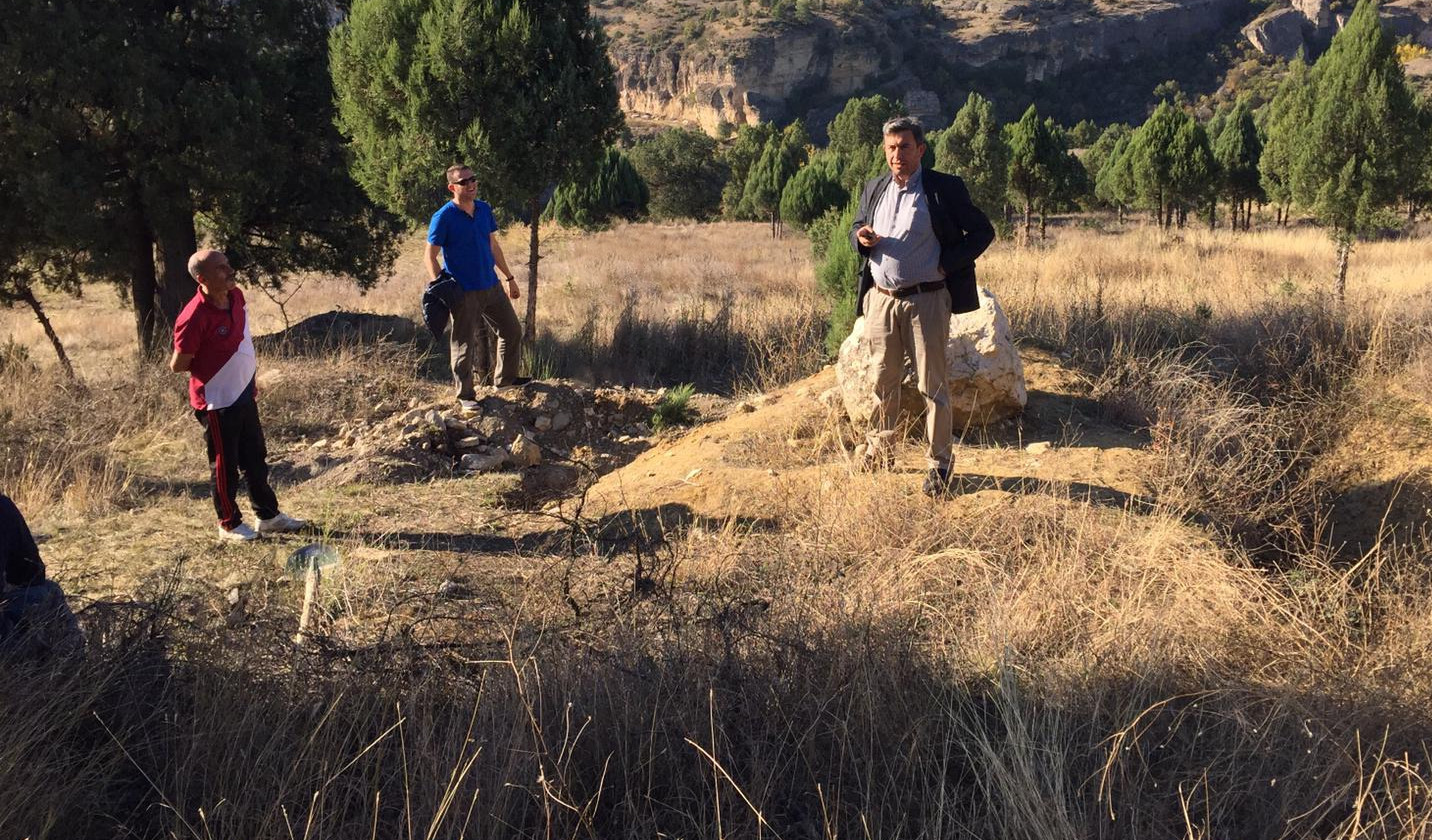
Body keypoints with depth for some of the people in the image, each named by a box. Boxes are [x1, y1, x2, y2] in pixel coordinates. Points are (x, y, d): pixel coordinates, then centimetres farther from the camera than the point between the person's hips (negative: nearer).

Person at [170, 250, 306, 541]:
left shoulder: (236, 296, -1)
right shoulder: (194, 318, -26)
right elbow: (178, 365, -20)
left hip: (244, 395, 8)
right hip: (217, 403, -8)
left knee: (256, 459, 18)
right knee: (225, 466, 7)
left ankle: (269, 516, 31)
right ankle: (229, 525, 23)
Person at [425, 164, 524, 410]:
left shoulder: (485, 210, 5)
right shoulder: (443, 218, -14)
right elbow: (430, 257, -13)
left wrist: (510, 278, 17)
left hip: (492, 286, 7)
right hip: (464, 292, -7)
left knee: (512, 330, 16)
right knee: (464, 345, 1)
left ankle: (505, 379, 34)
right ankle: (465, 396, 14)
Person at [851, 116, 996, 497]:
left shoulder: (945, 189, -5)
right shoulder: (874, 189, 10)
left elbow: (982, 231, -1)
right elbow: (856, 227, 23)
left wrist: (947, 265, -10)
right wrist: (861, 237, -2)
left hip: (926, 300, -5)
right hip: (881, 299, 5)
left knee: (933, 384, -1)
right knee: (883, 381, 14)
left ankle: (939, 463, 7)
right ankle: (880, 450, 29)